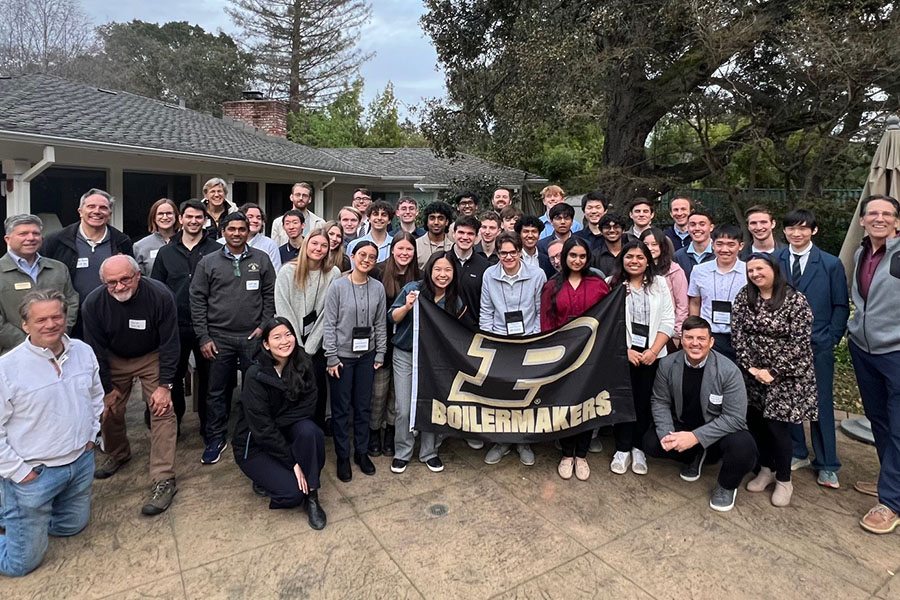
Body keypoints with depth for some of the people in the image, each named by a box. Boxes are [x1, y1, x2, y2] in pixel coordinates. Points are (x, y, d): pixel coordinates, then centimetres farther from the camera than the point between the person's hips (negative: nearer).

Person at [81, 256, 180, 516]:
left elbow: (170, 343, -19)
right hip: (114, 359, 3)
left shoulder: (160, 296, -28)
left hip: (152, 357, -2)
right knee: (109, 409, 12)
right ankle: (117, 454, 44)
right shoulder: (92, 303, -20)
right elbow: (96, 349, -7)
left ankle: (164, 481, -8)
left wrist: (165, 385, -19)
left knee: (162, 411, -12)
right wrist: (107, 388, -3)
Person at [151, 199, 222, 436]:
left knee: (207, 377, 9)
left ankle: (208, 426, 23)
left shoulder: (217, 250, -1)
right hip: (175, 325, 2)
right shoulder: (166, 252, 7)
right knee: (173, 377, 12)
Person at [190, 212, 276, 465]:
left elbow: (270, 294, 6)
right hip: (219, 338, 0)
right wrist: (203, 337, -3)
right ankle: (216, 438, 24)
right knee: (217, 391, 8)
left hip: (253, 337, 0)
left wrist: (264, 325, -3)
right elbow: (198, 300, 2)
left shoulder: (261, 259, 5)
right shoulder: (208, 262, 3)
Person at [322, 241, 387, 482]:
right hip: (342, 355, -3)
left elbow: (381, 324, 5)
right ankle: (343, 456, 23)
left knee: (364, 406, 12)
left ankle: (362, 452, 29)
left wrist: (380, 354, 3)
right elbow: (329, 324, -8)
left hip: (366, 355, 3)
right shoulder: (337, 286, -8)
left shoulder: (378, 288, 0)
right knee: (341, 408, 7)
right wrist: (331, 357, -10)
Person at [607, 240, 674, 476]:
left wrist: (653, 351, -9)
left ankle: (638, 448, 21)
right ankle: (622, 449, 15)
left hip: (652, 355, 2)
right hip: (621, 354, -1)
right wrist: (625, 350, -10)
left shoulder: (660, 284, 7)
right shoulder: (612, 284, 0)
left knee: (645, 401, 6)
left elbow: (667, 321, 2)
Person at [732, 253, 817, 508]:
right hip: (753, 373, 4)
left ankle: (783, 480, 18)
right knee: (755, 422, 7)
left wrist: (773, 372, -14)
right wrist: (750, 366, -9)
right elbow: (738, 334, -1)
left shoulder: (795, 299, -11)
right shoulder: (743, 297, 1)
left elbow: (800, 342, -13)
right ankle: (766, 469, 29)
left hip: (785, 375, -4)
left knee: (776, 424, -3)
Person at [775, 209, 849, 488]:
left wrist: (831, 338, -5)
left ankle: (826, 465, 20)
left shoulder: (831, 264, 0)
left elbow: (841, 306, 2)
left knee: (821, 404, 7)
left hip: (818, 346, -1)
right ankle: (798, 453, 28)